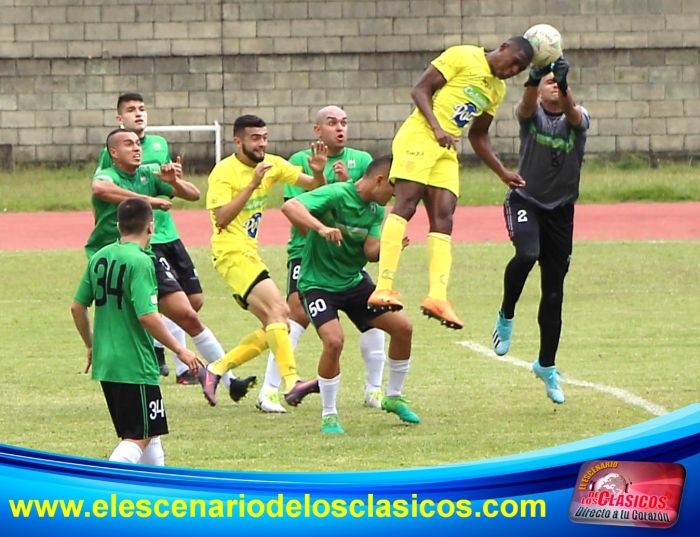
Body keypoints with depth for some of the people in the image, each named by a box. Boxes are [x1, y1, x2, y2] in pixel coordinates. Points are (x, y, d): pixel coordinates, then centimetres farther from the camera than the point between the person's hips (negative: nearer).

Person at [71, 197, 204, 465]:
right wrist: (179, 349, -13)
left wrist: (91, 345, 25)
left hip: (105, 362, 8)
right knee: (139, 437, -3)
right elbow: (147, 315, -22)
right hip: (135, 366, -8)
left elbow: (77, 306, 11)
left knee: (149, 430, 20)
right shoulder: (140, 262, -15)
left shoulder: (100, 257, 6)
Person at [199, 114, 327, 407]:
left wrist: (319, 172, -13)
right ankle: (291, 383, -30)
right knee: (278, 309, -23)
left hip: (250, 252, 9)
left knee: (274, 328, 6)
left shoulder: (273, 164, 7)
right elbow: (222, 219, -25)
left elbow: (313, 187, 10)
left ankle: (215, 370, 12)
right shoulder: (225, 172, -13)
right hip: (231, 252, -9)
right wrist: (252, 184, -30)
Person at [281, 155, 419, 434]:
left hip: (354, 281, 7)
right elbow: (290, 206, -32)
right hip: (319, 282, -7)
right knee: (334, 340, -27)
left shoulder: (376, 210, 3)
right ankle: (328, 415, -8)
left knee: (402, 327, 0)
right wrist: (321, 227, -47)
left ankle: (393, 398, 21)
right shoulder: (336, 195, -20)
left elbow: (371, 252, -5)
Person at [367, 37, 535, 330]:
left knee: (443, 219, -4)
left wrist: (502, 172, 21)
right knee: (406, 205, -17)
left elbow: (478, 135, 28)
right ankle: (384, 288, -24)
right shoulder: (463, 57, -4)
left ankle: (437, 297, -10)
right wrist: (436, 128, -20)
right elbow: (420, 89, -8)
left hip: (447, 151, 8)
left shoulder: (497, 89, 20)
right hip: (419, 137, -8)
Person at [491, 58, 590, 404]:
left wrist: (564, 84, -48)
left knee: (553, 294, 7)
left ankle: (546, 366, 24)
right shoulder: (531, 113, -5)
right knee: (527, 253, -34)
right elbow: (527, 105, -29)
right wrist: (534, 79, -51)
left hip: (561, 210, 2)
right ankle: (506, 317, -10)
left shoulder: (578, 118, -3)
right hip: (525, 201, -2)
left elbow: (573, 112, -27)